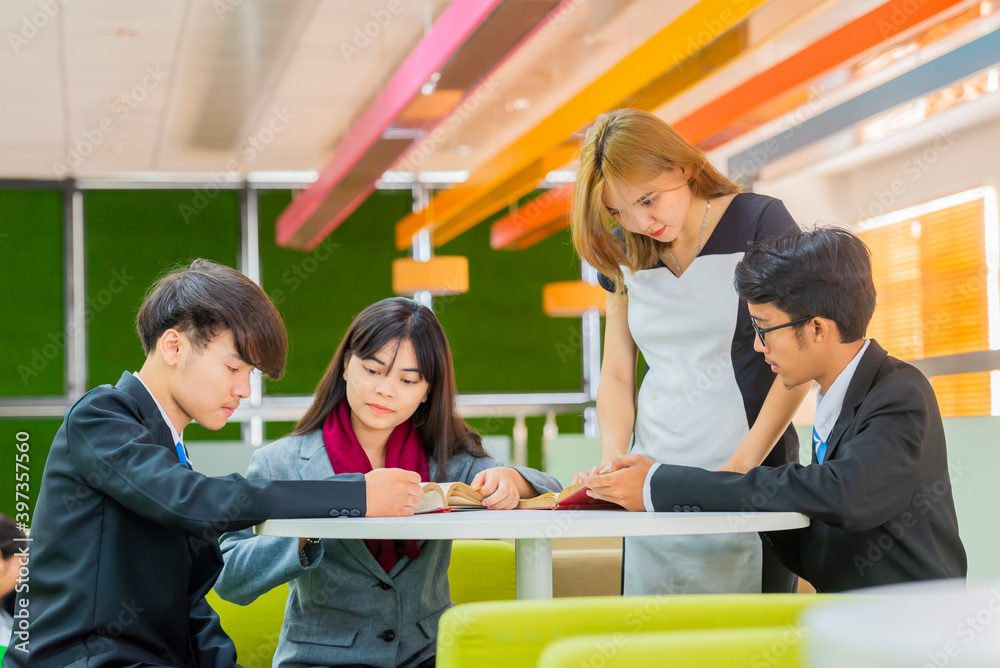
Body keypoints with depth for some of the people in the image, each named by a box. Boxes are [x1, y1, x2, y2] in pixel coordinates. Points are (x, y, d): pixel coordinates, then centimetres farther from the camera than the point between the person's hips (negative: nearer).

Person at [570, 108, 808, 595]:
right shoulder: (623, 253, 10)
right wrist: (613, 460, -5)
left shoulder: (758, 222, -4)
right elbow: (616, 375, 13)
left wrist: (742, 464, -15)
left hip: (751, 474, -4)